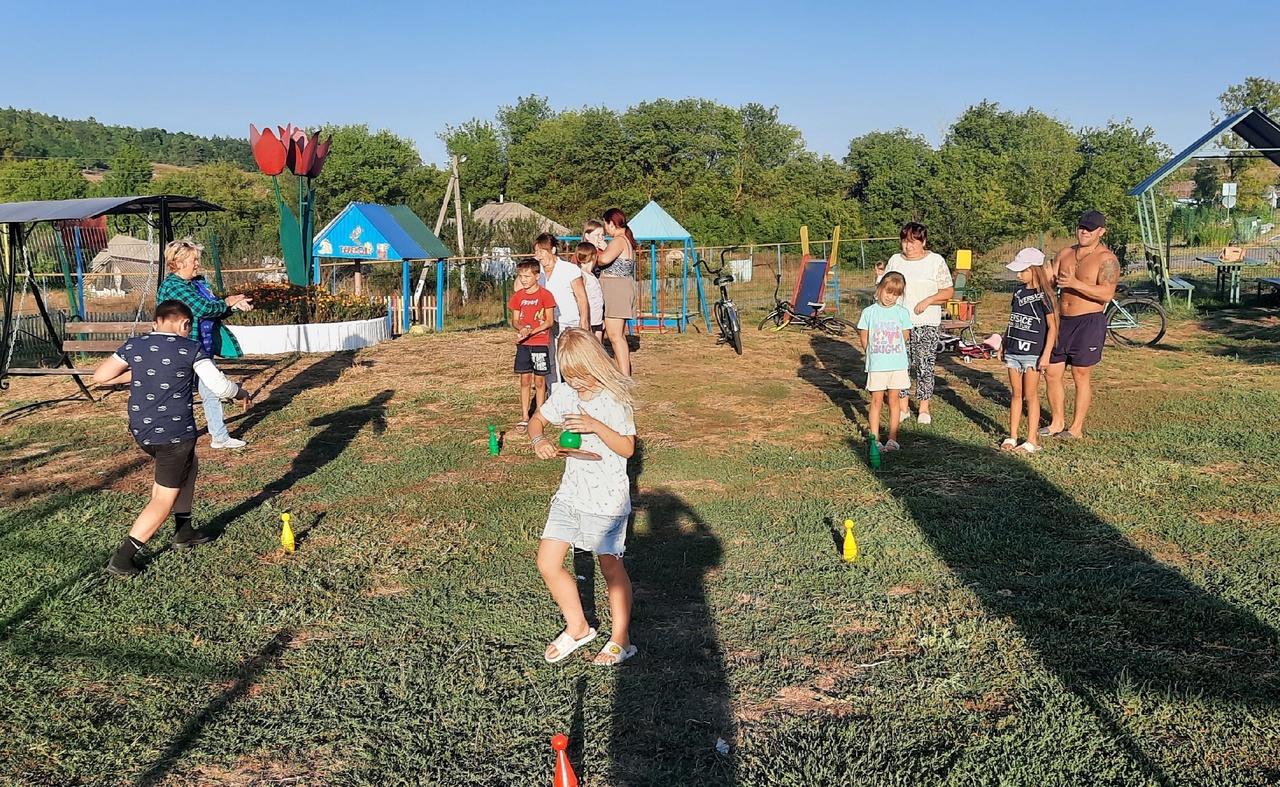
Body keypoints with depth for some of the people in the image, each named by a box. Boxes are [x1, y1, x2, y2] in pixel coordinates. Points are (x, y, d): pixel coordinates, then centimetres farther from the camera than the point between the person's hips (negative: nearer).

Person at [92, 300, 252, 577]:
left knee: (189, 465, 29)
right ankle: (122, 558, -3)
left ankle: (184, 532, 32)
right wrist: (242, 393, 7)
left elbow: (100, 377, 5)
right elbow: (220, 387, -13)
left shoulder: (133, 346, 3)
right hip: (175, 434, -6)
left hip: (141, 432, 6)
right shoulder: (191, 349, -10)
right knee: (164, 499, 3)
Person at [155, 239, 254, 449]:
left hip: (204, 350, 9)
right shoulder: (172, 286, -17)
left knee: (212, 393, 15)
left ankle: (220, 437, 25)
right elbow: (203, 308, -25)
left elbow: (215, 311, 11)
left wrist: (235, 305, -8)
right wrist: (228, 302, -9)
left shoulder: (199, 282, 9)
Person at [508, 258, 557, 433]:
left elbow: (550, 321, -8)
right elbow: (515, 320, 9)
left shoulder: (545, 295, -6)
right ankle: (524, 417, 10)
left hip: (540, 343, -4)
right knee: (525, 380, 5)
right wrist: (521, 328, -14)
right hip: (523, 344, 4)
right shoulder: (518, 296, 7)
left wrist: (531, 331, -18)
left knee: (539, 381, 3)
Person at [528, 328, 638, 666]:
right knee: (547, 562, 4)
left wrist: (596, 426, -28)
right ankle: (577, 628, 25)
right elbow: (537, 419, 15)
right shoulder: (564, 392, 1)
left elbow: (627, 448, -15)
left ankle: (621, 640, 24)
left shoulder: (616, 397, -14)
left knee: (611, 567, 6)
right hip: (570, 494, 6)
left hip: (607, 498, -6)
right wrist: (538, 440, -7)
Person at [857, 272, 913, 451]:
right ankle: (875, 439, 7)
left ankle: (893, 439, 13)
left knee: (894, 399, 7)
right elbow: (864, 339, 3)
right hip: (876, 364, -1)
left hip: (898, 364, 1)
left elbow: (906, 337, 7)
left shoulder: (902, 312, 1)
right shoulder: (869, 312, -2)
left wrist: (893, 350, 5)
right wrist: (874, 353, 3)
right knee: (876, 400, 3)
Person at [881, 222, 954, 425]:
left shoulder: (936, 261, 0)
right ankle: (903, 406, 15)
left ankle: (924, 407, 13)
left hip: (927, 323, -2)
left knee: (925, 365, 1)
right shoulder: (895, 260, 9)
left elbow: (948, 291, -1)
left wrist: (928, 300, -16)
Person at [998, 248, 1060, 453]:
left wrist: (1046, 354, -15)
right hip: (1013, 351, 6)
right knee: (1016, 395, 11)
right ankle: (1012, 437, 16)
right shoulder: (1019, 291, 9)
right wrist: (1003, 345, 18)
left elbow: (1052, 326, -11)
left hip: (1033, 354, -6)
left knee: (1030, 396, 0)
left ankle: (1032, 441, 5)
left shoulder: (1043, 295, -11)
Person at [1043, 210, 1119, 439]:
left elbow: (1107, 293, -20)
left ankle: (1076, 428, 11)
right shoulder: (1065, 254, 12)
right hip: (1062, 320, 7)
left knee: (1081, 375, 1)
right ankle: (1057, 422, 22)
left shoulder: (1106, 259, -9)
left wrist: (1076, 284, -30)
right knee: (1052, 373, 8)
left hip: (1089, 323, -6)